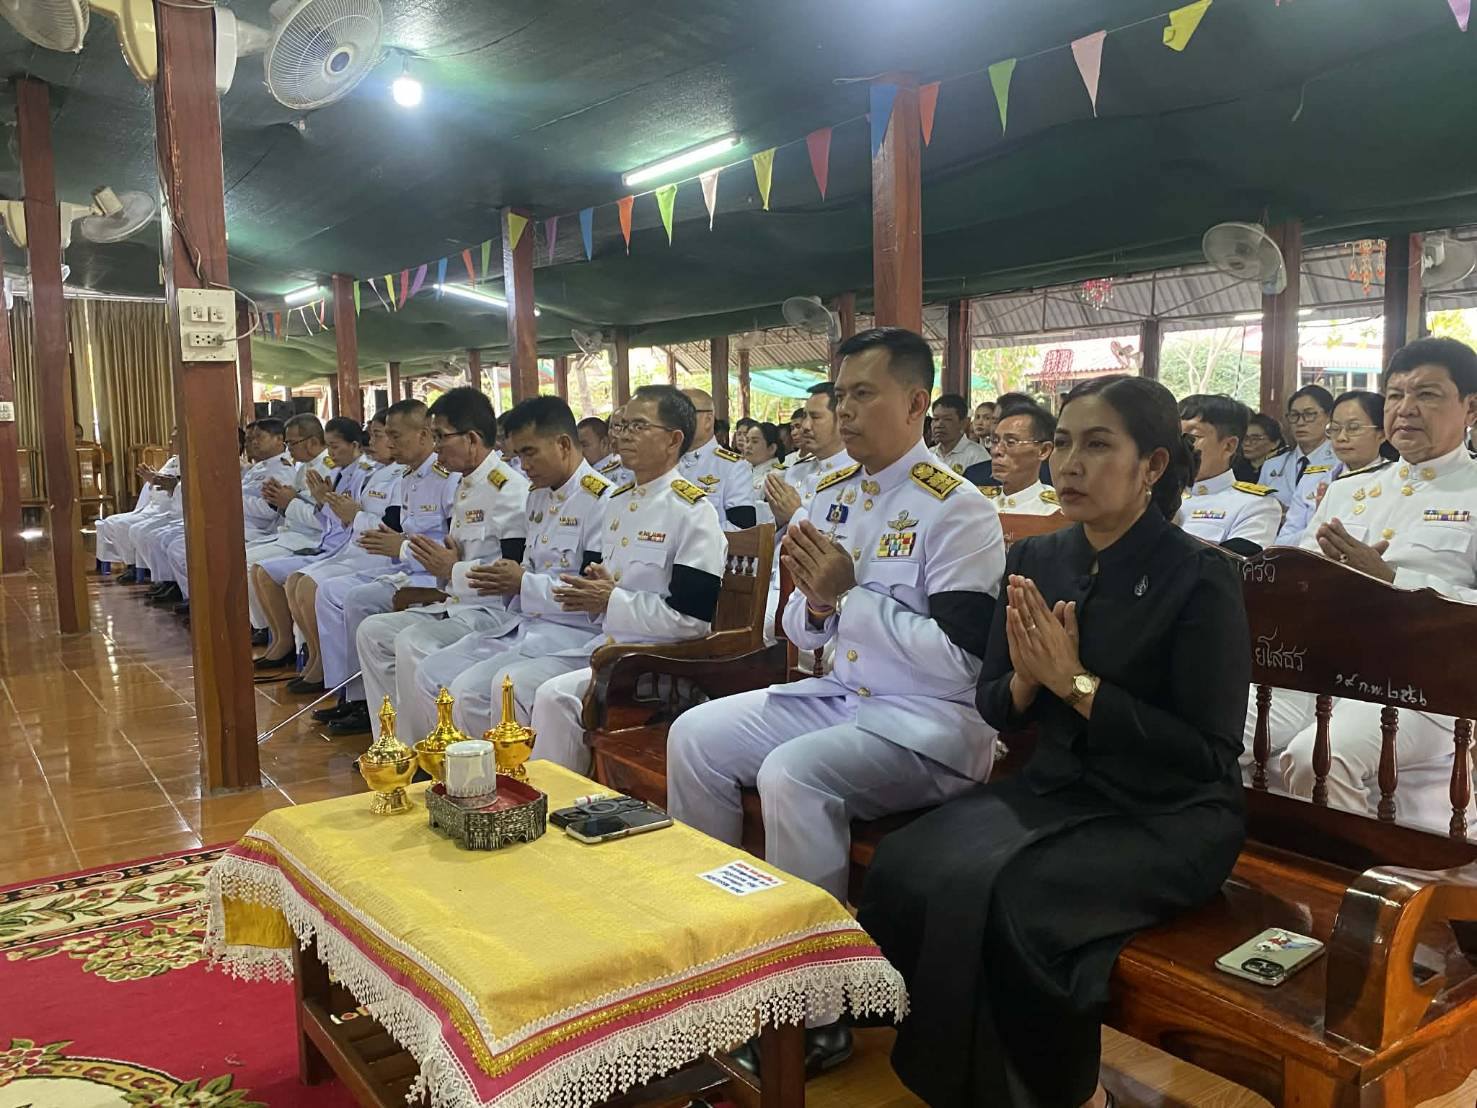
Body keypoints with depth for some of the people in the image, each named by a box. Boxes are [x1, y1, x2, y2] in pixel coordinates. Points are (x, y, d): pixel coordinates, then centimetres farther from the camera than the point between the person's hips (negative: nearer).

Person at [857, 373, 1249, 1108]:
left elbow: (1207, 756, -16)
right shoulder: (1034, 560, 4)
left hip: (1168, 817, -5)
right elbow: (994, 709, 10)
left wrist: (1077, 683, -20)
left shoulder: (1200, 577, -13)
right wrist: (1025, 681, -13)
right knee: (902, 871, -20)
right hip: (1054, 788, 5)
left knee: (997, 897, -29)